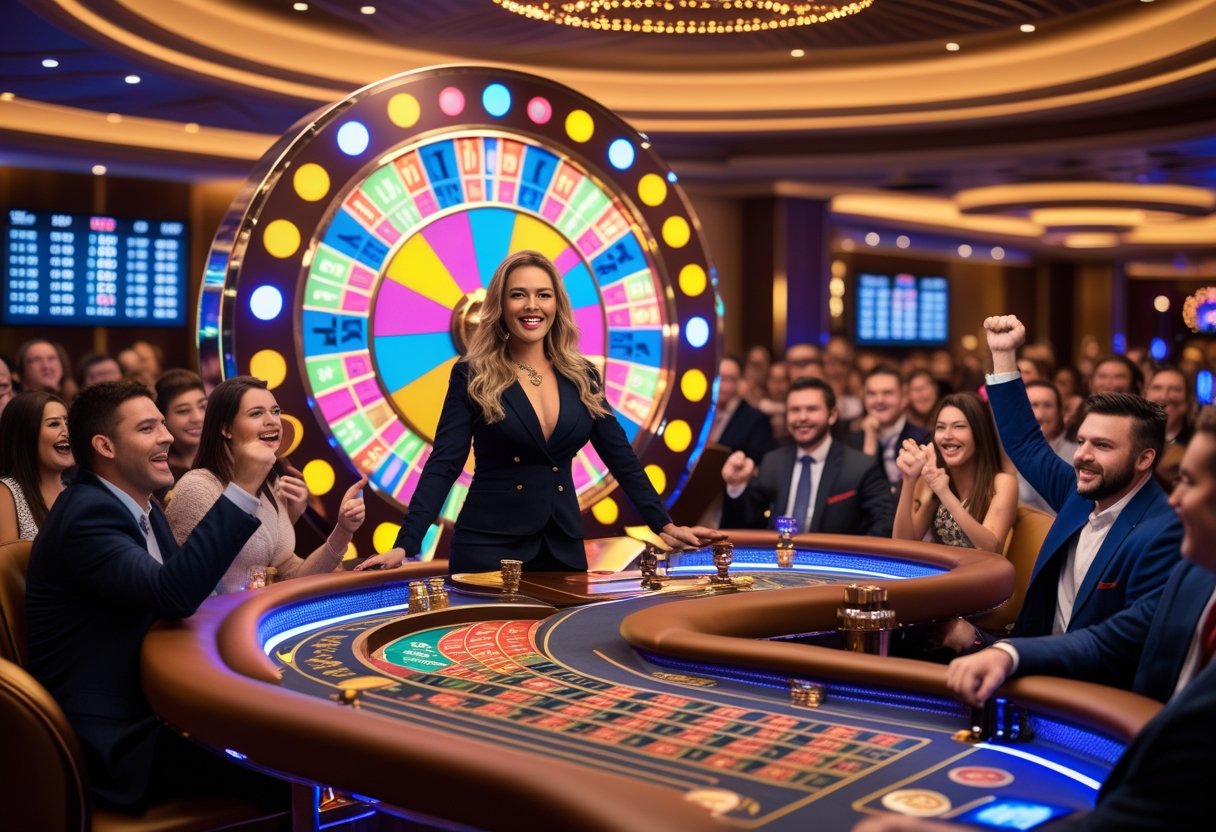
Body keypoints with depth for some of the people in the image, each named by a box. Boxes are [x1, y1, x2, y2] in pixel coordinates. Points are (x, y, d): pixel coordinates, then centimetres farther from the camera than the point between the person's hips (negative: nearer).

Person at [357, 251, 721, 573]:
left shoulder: (581, 376, 6)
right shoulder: (471, 376, -4)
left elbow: (620, 456, 10)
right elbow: (444, 464, -9)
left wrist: (664, 525, 7)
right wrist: (404, 545, -18)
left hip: (564, 547, 4)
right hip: (488, 546, -3)